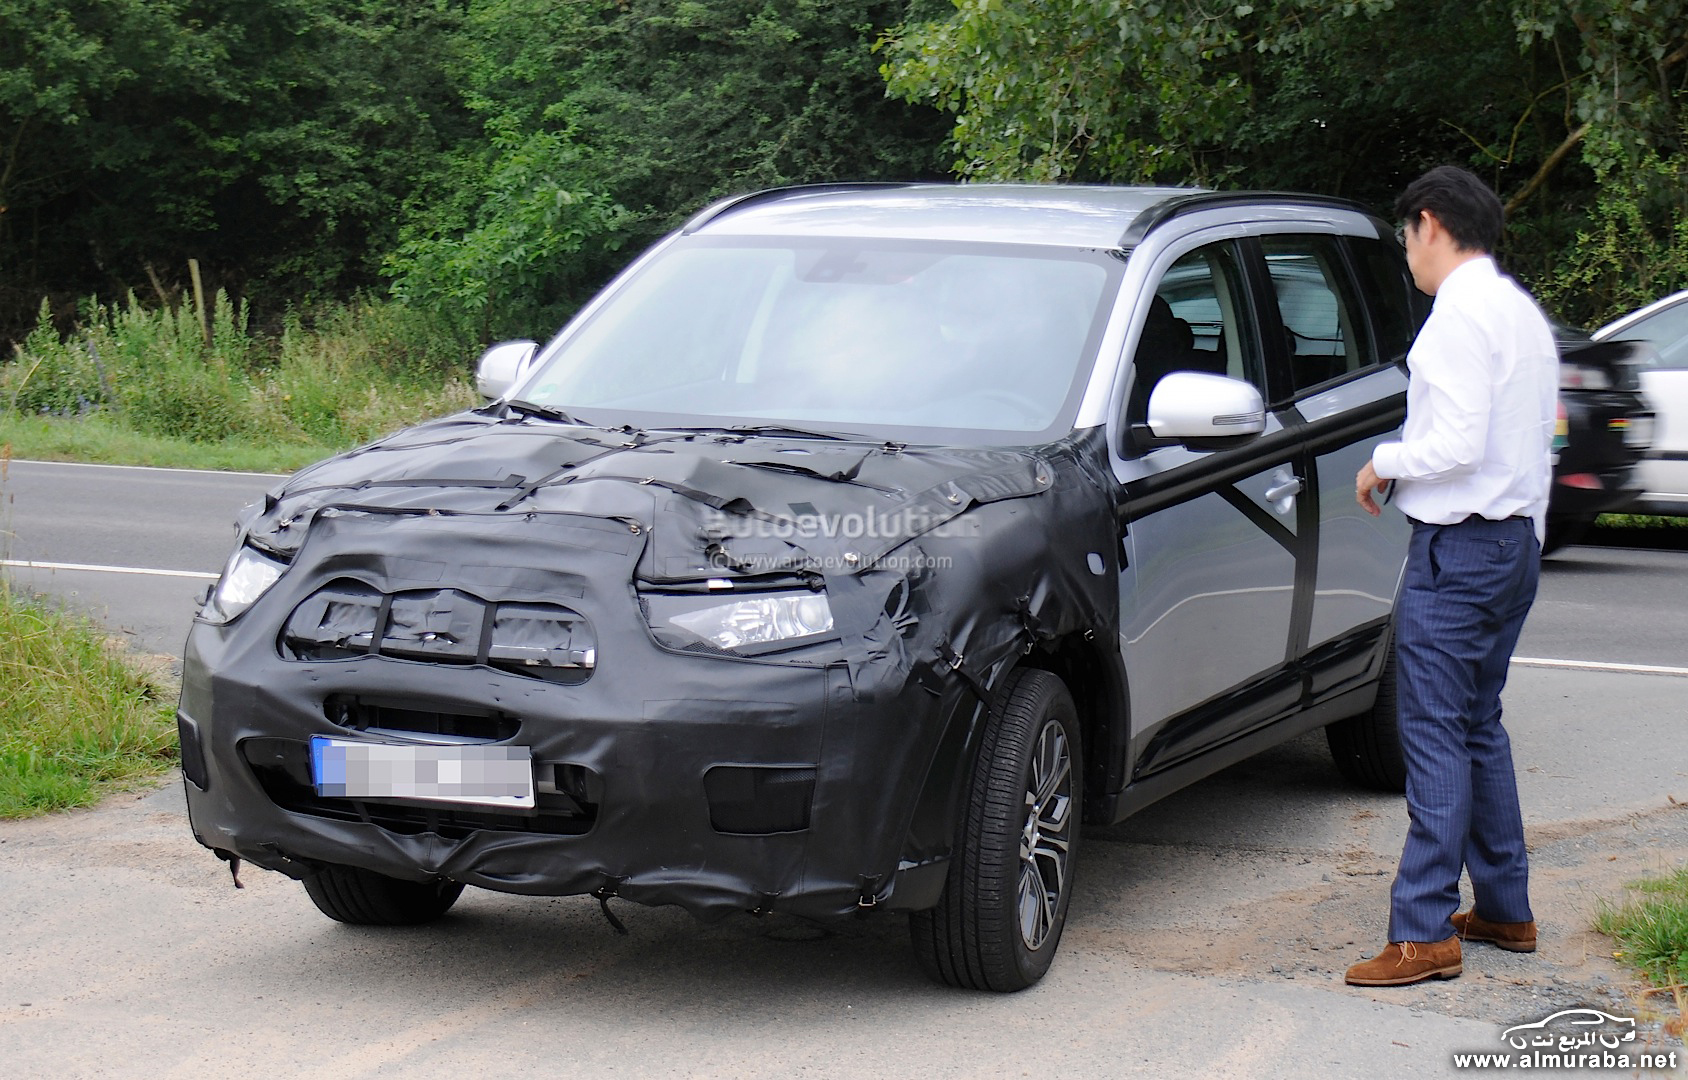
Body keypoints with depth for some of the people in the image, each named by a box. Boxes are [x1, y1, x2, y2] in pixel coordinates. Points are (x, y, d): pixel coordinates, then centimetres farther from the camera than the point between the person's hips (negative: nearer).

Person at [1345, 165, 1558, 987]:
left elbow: (1459, 445, -22)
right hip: (1516, 539, 10)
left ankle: (1425, 932, -9)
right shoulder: (1524, 313, 15)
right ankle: (1505, 910, 23)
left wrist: (1385, 462, -6)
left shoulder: (1460, 314, -14)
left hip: (1458, 548, -10)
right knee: (1479, 726, 17)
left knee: (1434, 734, -8)